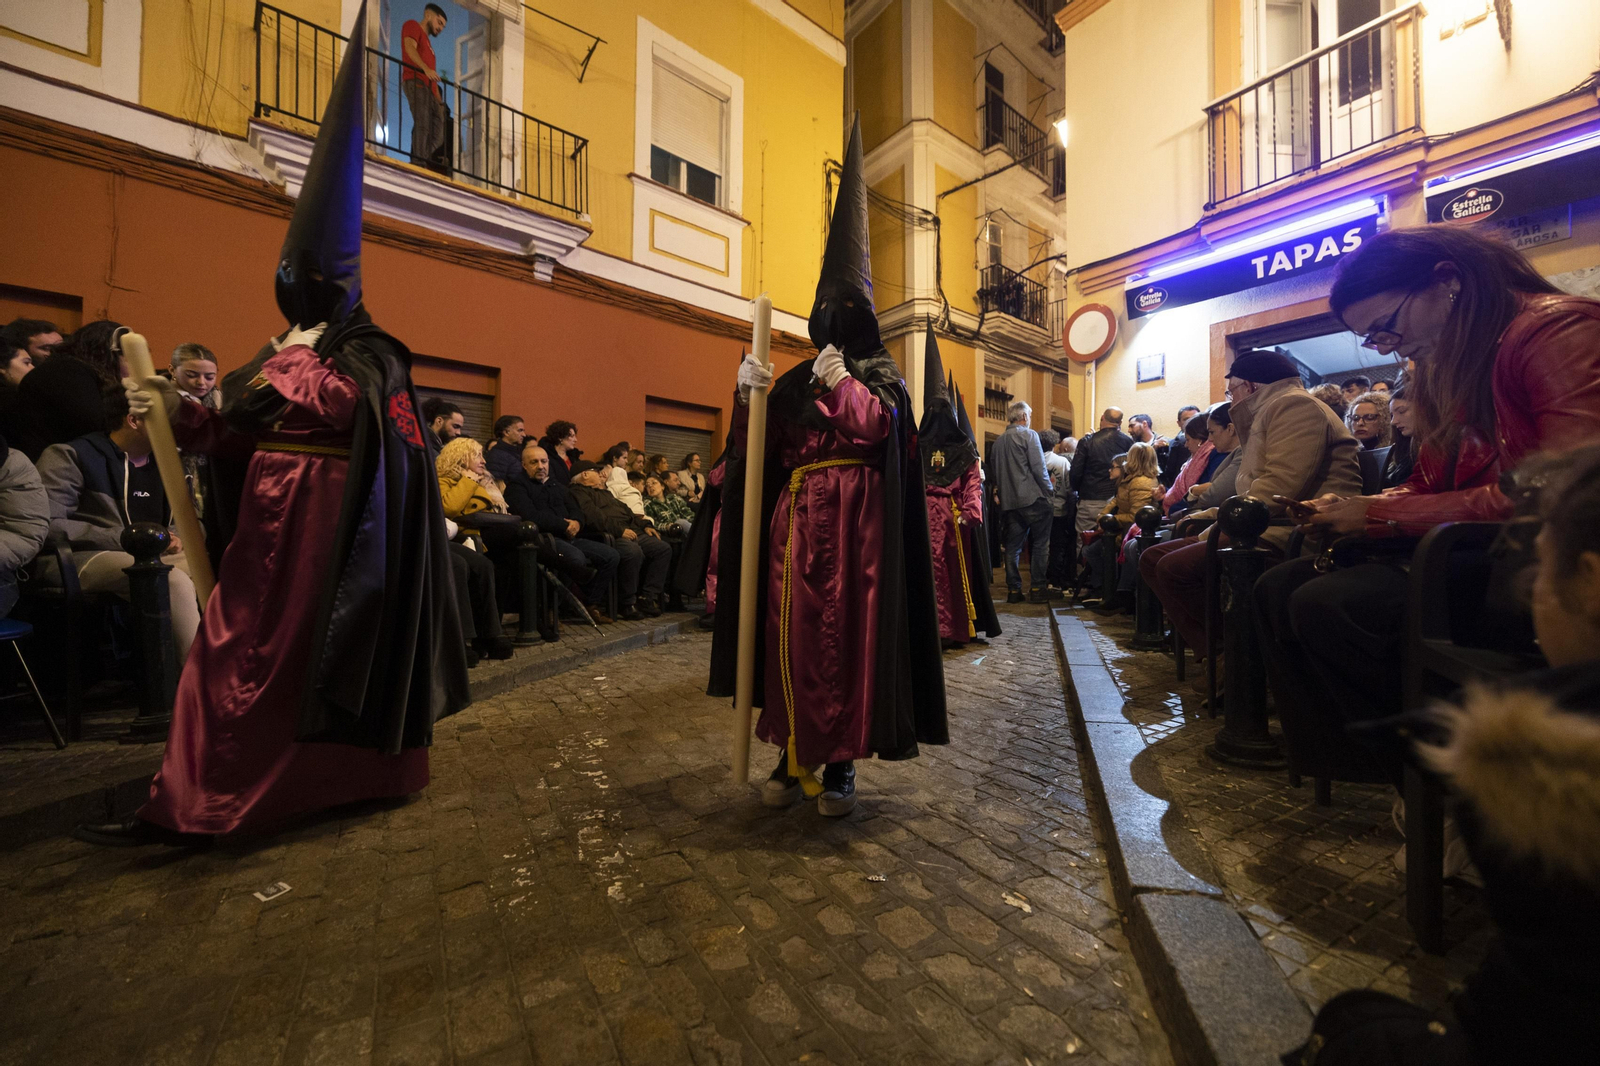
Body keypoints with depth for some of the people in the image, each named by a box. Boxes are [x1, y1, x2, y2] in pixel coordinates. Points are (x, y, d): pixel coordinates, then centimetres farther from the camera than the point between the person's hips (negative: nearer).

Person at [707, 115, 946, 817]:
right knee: (792, 632, 2)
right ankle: (795, 753, 15)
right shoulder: (797, 380, 16)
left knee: (846, 636, -2)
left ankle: (841, 761, 10)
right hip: (795, 522, 4)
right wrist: (749, 397, -7)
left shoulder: (881, 379, 9)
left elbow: (877, 427, -11)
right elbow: (761, 445, 8)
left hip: (852, 525, -3)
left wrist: (841, 381, -12)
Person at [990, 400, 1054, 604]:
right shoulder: (1029, 435, -5)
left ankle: (1013, 590, 10)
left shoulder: (999, 441, 13)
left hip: (1008, 501, 6)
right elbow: (1038, 468, -12)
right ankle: (1037, 588, 2)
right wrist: (1049, 490, -3)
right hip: (1032, 498, -6)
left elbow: (994, 470, 15)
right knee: (1040, 544, 3)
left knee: (1012, 546, 8)